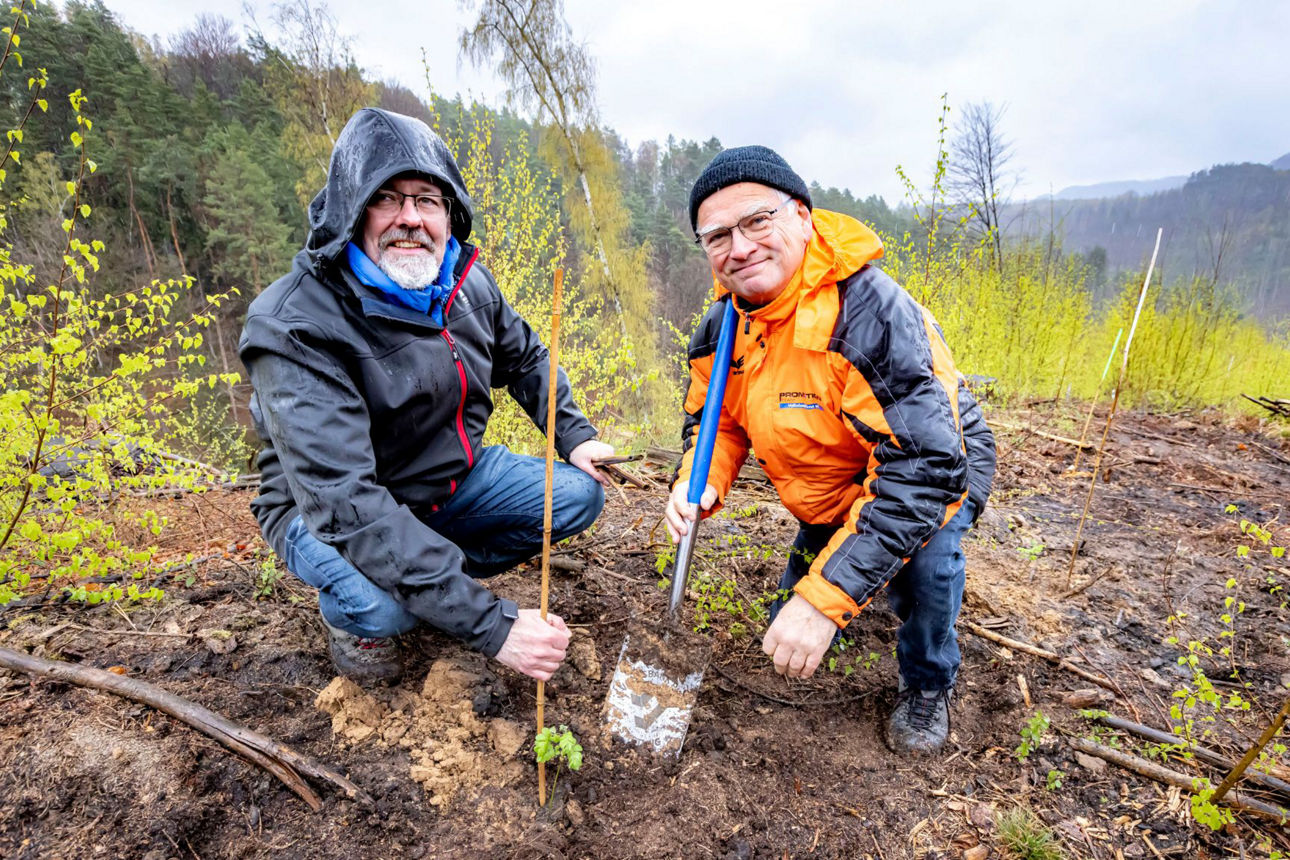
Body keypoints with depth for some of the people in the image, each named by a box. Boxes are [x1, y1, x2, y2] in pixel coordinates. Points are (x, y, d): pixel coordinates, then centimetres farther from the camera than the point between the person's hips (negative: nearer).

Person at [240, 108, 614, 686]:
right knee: (381, 605, -36)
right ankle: (350, 614, 4)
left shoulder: (465, 280, -8)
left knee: (579, 493, -4)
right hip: (328, 510, -5)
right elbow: (345, 504, -38)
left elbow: (523, 358, 13)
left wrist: (574, 436, -2)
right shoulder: (299, 328, -30)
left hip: (452, 476, 6)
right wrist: (491, 625, -42)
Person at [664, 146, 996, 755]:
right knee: (793, 631, 9)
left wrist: (826, 597, -46)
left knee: (923, 542, -37)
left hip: (938, 465, -5)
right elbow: (715, 419, 0)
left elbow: (925, 467, -41)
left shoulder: (870, 312, -37)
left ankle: (928, 682, -5)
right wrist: (698, 484, -24)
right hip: (829, 492, 6)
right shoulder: (723, 325, -14)